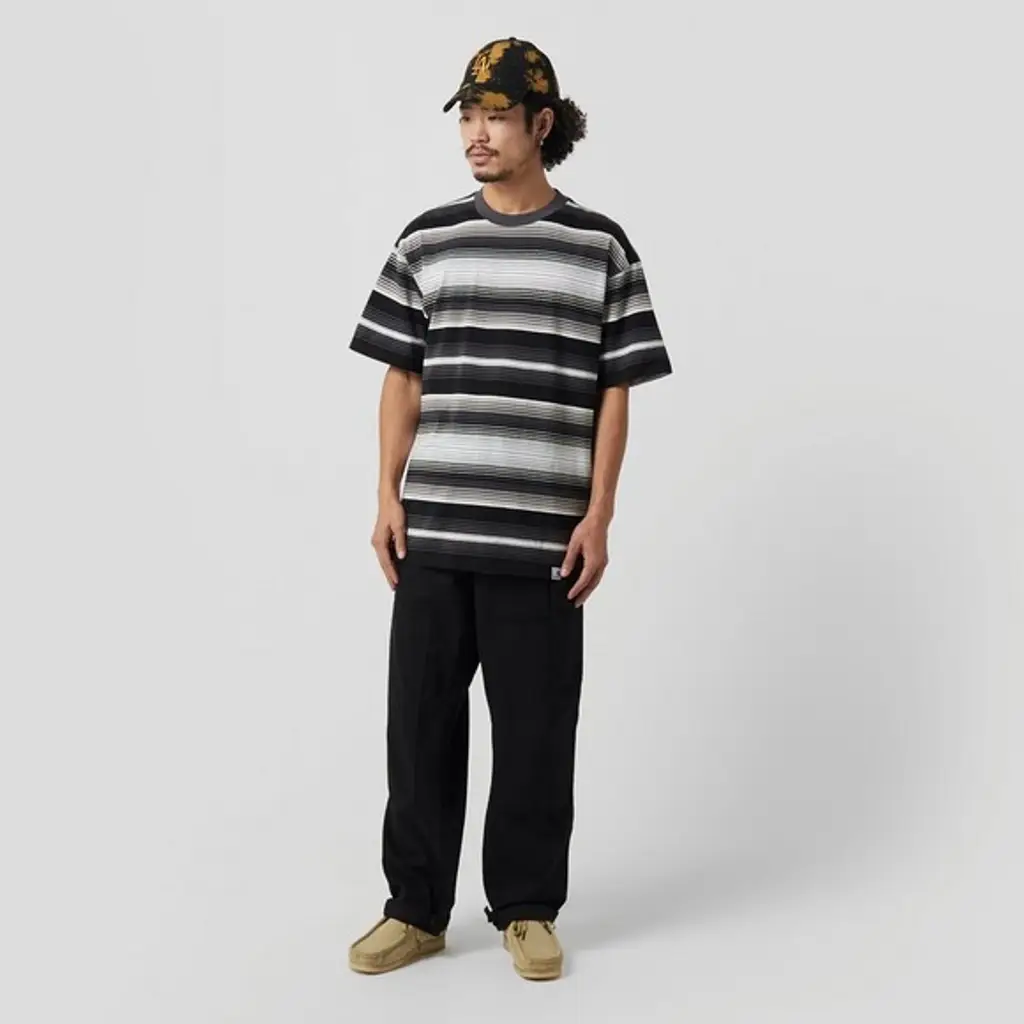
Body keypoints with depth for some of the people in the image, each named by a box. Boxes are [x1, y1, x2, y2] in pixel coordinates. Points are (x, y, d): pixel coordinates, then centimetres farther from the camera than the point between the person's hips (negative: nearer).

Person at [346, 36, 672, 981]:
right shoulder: (426, 242, 7)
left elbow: (614, 395, 2)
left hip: (541, 538, -1)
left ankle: (527, 910, 23)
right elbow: (402, 380, 9)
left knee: (535, 730, 6)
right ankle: (415, 910, 22)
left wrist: (598, 517, -3)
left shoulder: (601, 247, 3)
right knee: (421, 722, 7)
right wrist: (389, 498, 2)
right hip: (434, 532, 2)